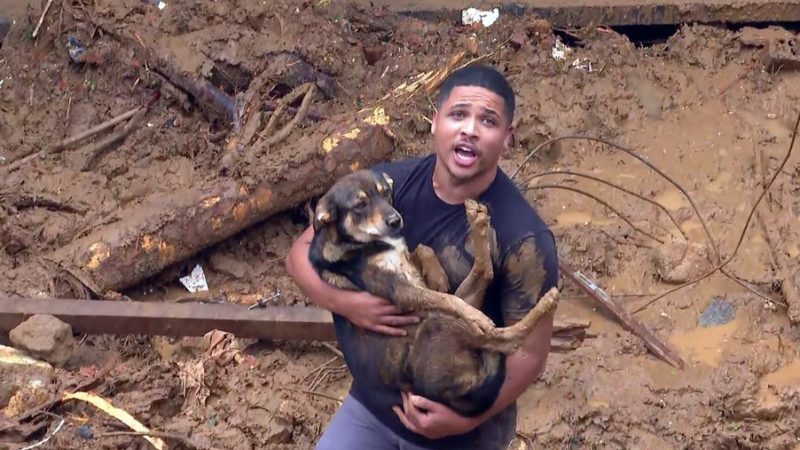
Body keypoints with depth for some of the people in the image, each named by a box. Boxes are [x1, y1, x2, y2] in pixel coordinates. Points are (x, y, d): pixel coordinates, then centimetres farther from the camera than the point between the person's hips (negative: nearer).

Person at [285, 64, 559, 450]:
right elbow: (302, 254, -2)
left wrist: (468, 419, -27)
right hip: (370, 407, 4)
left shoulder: (523, 239, -22)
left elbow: (529, 353, -16)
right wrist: (344, 303, -21)